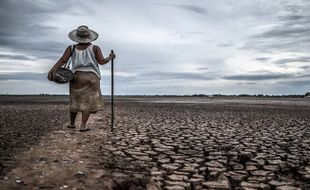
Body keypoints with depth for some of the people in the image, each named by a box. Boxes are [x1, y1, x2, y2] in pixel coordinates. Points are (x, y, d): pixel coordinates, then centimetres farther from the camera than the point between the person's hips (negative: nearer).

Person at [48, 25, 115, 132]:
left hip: (77, 76, 3)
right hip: (92, 77, -2)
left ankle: (72, 123, 27)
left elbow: (63, 60, -7)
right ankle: (83, 126, -5)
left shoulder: (71, 48, 5)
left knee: (76, 100, 15)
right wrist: (110, 58, 14)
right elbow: (102, 61, -4)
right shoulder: (95, 48, 1)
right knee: (88, 101, 0)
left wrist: (52, 70, -14)